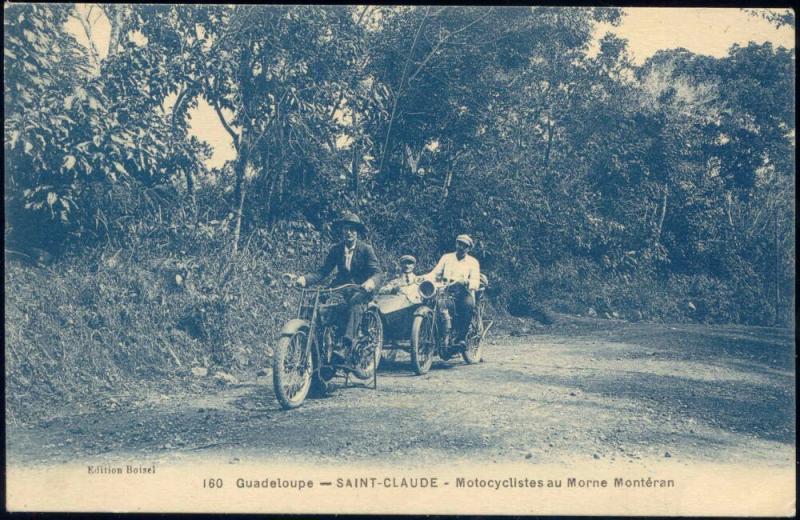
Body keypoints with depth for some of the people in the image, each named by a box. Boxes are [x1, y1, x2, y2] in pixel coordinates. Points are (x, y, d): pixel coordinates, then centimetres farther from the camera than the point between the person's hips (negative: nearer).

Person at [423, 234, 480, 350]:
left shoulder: (473, 261, 13)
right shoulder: (446, 257, 20)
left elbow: (476, 282, -1)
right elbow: (435, 274, 10)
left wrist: (466, 281, -23)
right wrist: (424, 278, -10)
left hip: (463, 291, -2)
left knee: (468, 304, -36)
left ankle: (461, 338, -28)